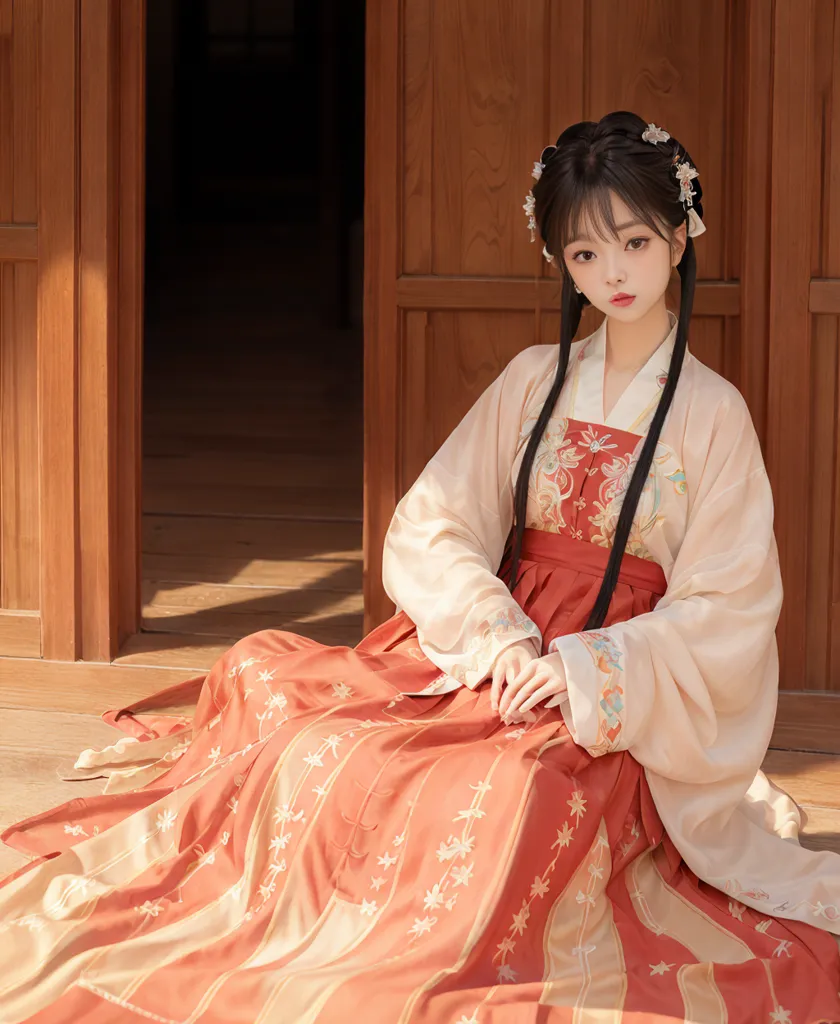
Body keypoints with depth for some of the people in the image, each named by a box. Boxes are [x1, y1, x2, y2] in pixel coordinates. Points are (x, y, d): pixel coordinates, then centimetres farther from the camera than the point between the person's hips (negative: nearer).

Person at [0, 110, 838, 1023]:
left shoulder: (713, 415, -2)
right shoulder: (534, 382, 8)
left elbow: (724, 614, -5)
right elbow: (429, 531, 4)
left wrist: (585, 672, -18)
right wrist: (498, 638, -14)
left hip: (617, 701, -4)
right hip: (494, 659, 4)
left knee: (524, 787, -38)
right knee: (265, 676, -18)